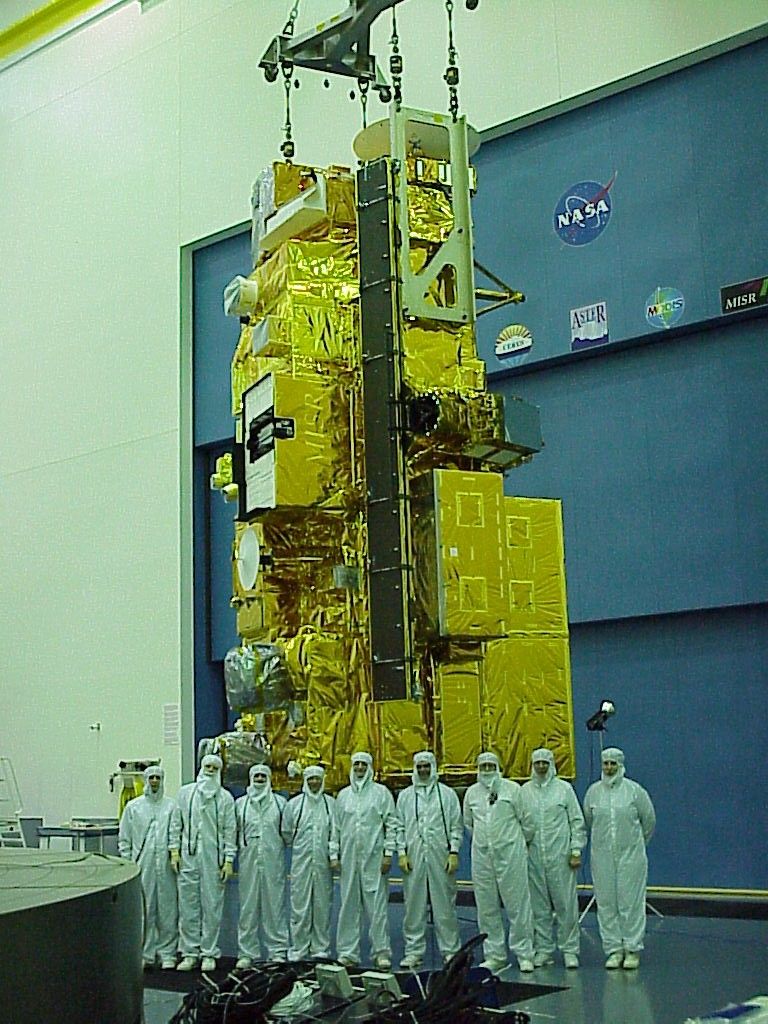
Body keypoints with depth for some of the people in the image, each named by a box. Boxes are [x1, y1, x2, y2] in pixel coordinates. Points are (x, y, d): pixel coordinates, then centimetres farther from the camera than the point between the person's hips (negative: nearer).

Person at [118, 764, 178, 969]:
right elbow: (124, 839, 10)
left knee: (167, 910, 1)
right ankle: (145, 953, 12)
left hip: (165, 866, 0)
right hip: (141, 866, 1)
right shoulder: (133, 806, 9)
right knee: (143, 910, 1)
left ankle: (167, 954, 10)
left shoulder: (171, 806, 6)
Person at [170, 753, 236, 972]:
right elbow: (176, 823, 10)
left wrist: (228, 860, -3)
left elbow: (230, 830, 2)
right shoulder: (185, 792, 9)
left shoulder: (225, 797, 4)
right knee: (188, 905, 3)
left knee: (212, 906, 2)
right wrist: (174, 851, 2)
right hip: (188, 856, 1)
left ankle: (209, 954, 10)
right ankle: (190, 953, 11)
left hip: (213, 858, -1)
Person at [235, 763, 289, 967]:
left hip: (273, 860, -1)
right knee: (248, 906, 2)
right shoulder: (240, 803, 11)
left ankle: (278, 951, 6)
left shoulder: (280, 802, 9)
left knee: (275, 904, 0)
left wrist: (281, 842, -3)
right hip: (249, 859, 1)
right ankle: (246, 953, 9)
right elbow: (234, 830, 12)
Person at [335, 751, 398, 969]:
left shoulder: (381, 792, 3)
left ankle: (381, 951, 1)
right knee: (349, 904, 5)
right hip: (349, 856, 3)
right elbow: (337, 826, 16)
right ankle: (347, 952, 11)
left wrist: (388, 853, -7)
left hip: (373, 856, -3)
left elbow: (391, 824, 0)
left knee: (377, 904, -5)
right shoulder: (343, 795, 14)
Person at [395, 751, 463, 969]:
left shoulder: (447, 794, 8)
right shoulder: (405, 796, 12)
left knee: (445, 904, 1)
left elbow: (457, 826, 5)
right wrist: (402, 853, -1)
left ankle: (450, 951, 8)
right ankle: (414, 951, 10)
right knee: (414, 905, 3)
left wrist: (454, 852, -4)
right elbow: (400, 827, 10)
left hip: (440, 856, -1)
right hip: (414, 857, 1)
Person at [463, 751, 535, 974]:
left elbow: (526, 820, 5)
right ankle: (494, 954, 14)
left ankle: (524, 954, 5)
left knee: (517, 904, -3)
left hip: (510, 854, -3)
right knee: (487, 907, 6)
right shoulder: (472, 792, 9)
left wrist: (520, 842, 15)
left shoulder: (512, 789, -1)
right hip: (481, 855, 3)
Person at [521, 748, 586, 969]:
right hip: (533, 857, 2)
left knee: (566, 904, -2)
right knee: (539, 906, 7)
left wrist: (576, 851, -3)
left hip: (560, 856, -2)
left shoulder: (564, 788, 4)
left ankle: (570, 950, 7)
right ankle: (543, 949, 15)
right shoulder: (524, 791, 9)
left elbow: (577, 821, 3)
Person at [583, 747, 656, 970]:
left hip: (631, 855, -3)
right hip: (602, 856, 3)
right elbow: (588, 821, 16)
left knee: (631, 902, 0)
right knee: (606, 903, 5)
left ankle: (632, 949, 9)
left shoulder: (634, 790, -4)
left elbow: (649, 820, 6)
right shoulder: (593, 791, 3)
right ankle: (614, 949, 14)